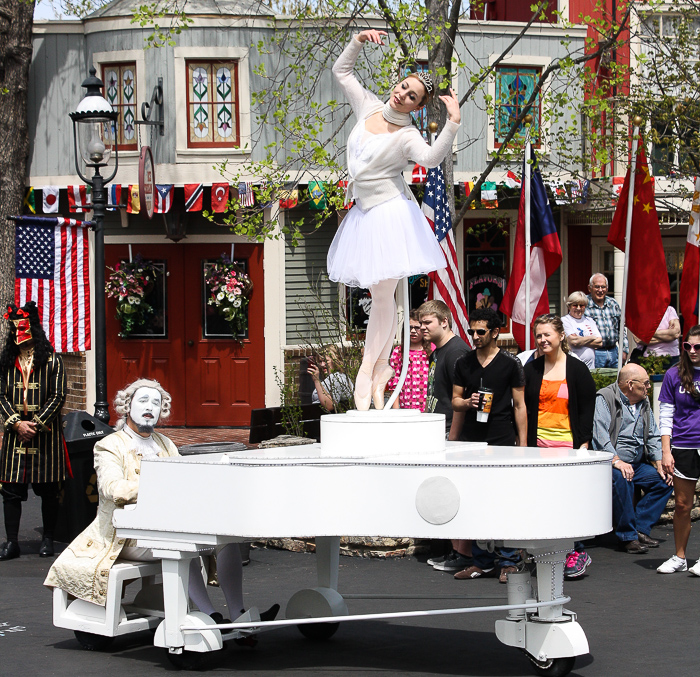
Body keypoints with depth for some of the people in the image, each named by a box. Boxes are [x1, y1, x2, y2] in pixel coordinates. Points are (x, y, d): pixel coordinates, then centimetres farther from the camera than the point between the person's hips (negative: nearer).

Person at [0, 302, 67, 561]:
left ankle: (48, 538, 16)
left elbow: (57, 397, -4)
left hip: (45, 433, -2)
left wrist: (36, 424, -11)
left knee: (48, 490, 4)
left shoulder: (52, 361, -1)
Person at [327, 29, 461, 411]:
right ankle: (382, 367, 14)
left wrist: (452, 124, -42)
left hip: (391, 212, -6)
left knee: (383, 294, -4)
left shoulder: (407, 136, -11)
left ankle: (368, 370, 5)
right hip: (364, 212, 6)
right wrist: (359, 41, 2)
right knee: (380, 294, 9)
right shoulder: (368, 107, 7)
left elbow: (431, 158, -32)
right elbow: (341, 71, 15)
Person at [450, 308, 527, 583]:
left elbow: (519, 405, 2)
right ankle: (482, 562, 14)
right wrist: (467, 402, -9)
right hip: (471, 441, 4)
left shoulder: (510, 363, 1)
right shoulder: (463, 363, 11)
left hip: (502, 441, -4)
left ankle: (508, 562, 2)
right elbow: (455, 400, 15)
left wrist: (522, 444, -2)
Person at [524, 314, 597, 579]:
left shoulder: (577, 369, 2)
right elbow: (524, 408, 14)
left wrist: (584, 444, -5)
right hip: (538, 444, 3)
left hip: (568, 445, -3)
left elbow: (587, 409, 2)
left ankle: (578, 551, 5)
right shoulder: (531, 369, 11)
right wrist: (525, 442, 6)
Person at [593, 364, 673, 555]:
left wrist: (660, 465, 3)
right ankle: (628, 536, -24)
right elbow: (600, 434, -19)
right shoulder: (604, 399, -7)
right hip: (610, 464, -8)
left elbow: (653, 436, 17)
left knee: (665, 480, -8)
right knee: (621, 478, -36)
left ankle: (640, 529, -3)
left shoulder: (644, 403, 16)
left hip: (637, 464, 8)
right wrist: (616, 461, -30)